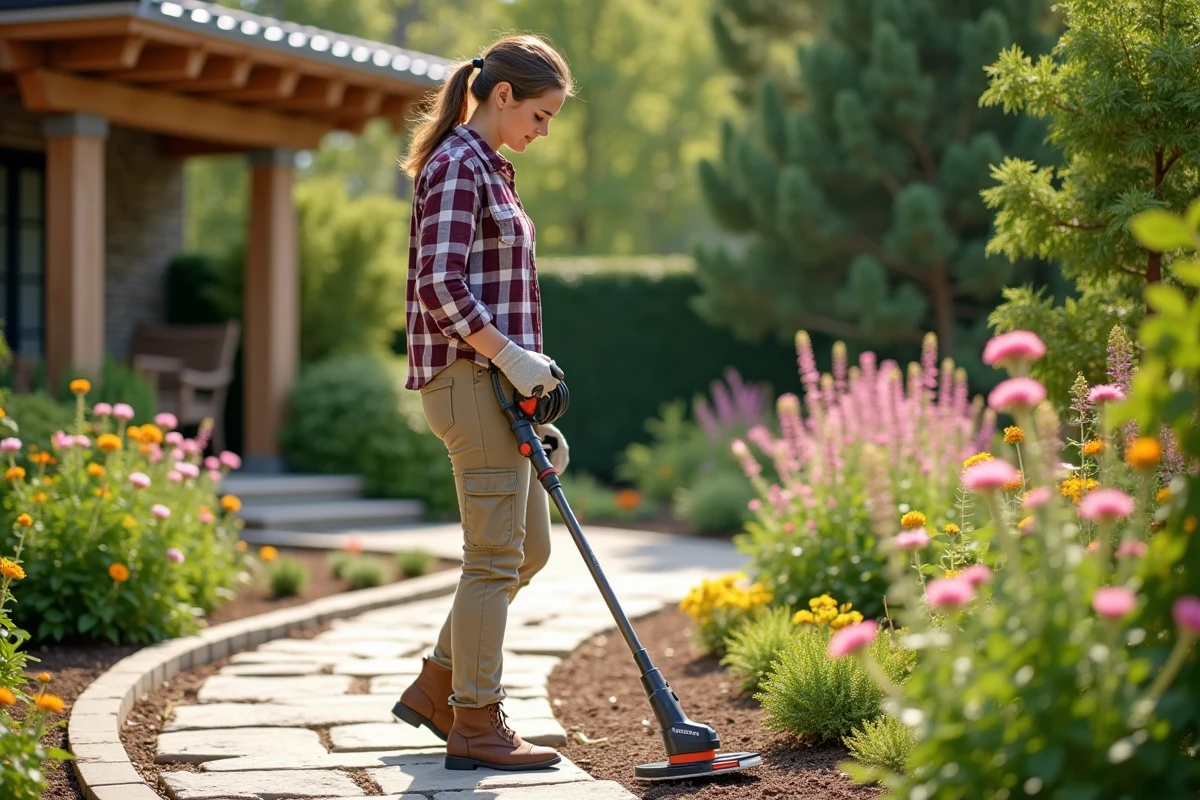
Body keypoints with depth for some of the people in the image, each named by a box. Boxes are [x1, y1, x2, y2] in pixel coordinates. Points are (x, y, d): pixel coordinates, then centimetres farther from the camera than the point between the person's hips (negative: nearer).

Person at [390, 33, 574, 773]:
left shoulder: (491, 170, 19)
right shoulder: (457, 166, -11)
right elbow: (438, 285, -21)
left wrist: (527, 377, 20)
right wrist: (510, 355, -21)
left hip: (493, 382, 10)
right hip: (470, 380, -10)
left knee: (530, 550, 15)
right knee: (496, 556, -4)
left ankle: (436, 687, 24)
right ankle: (477, 726, 4)